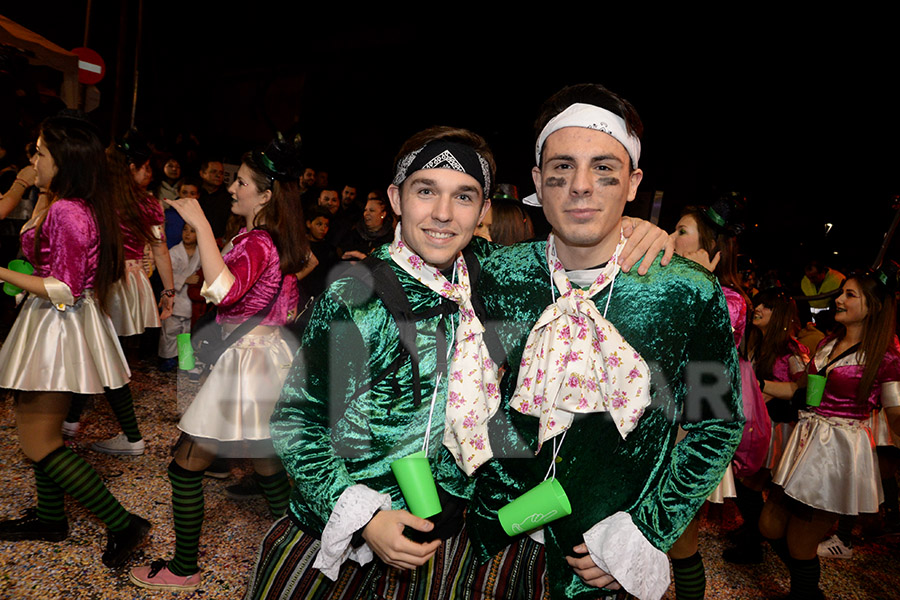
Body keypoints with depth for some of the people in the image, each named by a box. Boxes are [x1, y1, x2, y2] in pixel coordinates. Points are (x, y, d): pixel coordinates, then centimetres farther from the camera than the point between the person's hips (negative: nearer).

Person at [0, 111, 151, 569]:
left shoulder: (66, 212, -23)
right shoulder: (82, 207, 9)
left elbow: (64, 292, -24)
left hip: (59, 328, -10)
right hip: (53, 328, 10)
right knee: (40, 428, 21)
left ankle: (123, 524, 2)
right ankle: (50, 517, 38)